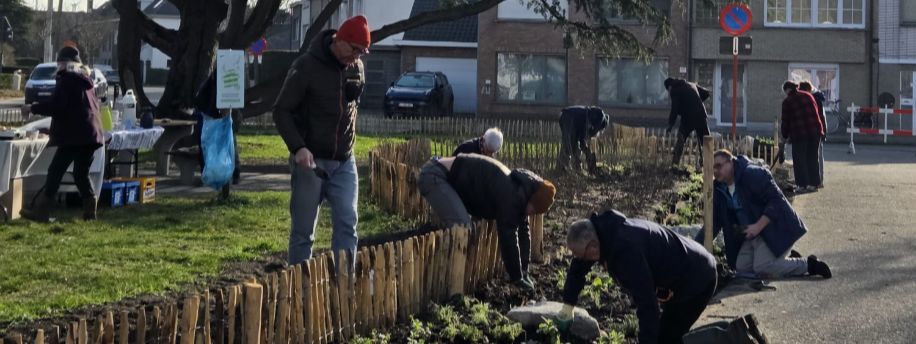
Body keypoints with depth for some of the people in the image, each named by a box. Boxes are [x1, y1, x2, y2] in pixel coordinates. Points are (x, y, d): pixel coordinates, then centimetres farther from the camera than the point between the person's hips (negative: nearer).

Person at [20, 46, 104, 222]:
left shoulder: (66, 79, -6)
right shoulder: (86, 79, 18)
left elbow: (56, 106, -15)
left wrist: (32, 108, -5)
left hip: (73, 135, -8)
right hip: (90, 133, 8)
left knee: (56, 170, -6)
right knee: (81, 173, 12)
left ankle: (41, 210, -8)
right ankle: (89, 208, 1)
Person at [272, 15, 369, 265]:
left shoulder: (357, 68, 5)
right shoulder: (307, 66, -12)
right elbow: (282, 111, -10)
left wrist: (347, 142, 9)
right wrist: (298, 147, -22)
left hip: (344, 161, 5)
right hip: (311, 160, -5)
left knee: (347, 224, -3)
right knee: (303, 230, 2)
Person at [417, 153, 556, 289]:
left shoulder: (521, 190, 8)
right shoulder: (509, 194, -23)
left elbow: (523, 232, 16)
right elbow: (508, 236, -21)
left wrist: (524, 272, 14)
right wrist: (517, 278, -13)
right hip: (434, 176, -10)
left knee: (463, 227, 18)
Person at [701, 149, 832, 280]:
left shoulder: (752, 174, -19)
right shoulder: (719, 189, 5)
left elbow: (776, 200, -22)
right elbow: (714, 222, 7)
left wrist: (758, 226, -29)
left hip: (774, 228, -9)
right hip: (751, 235, 9)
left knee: (762, 267, -22)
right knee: (742, 267, 1)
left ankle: (808, 264, -6)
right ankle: (790, 260, 14)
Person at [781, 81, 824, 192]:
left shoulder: (787, 102, -1)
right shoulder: (808, 96, 13)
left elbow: (785, 121, 2)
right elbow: (816, 112, 16)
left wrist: (785, 136, 13)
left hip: (799, 133, -5)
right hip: (815, 131, 5)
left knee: (800, 160, 2)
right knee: (812, 158, 11)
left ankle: (802, 185, -1)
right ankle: (813, 183, 13)